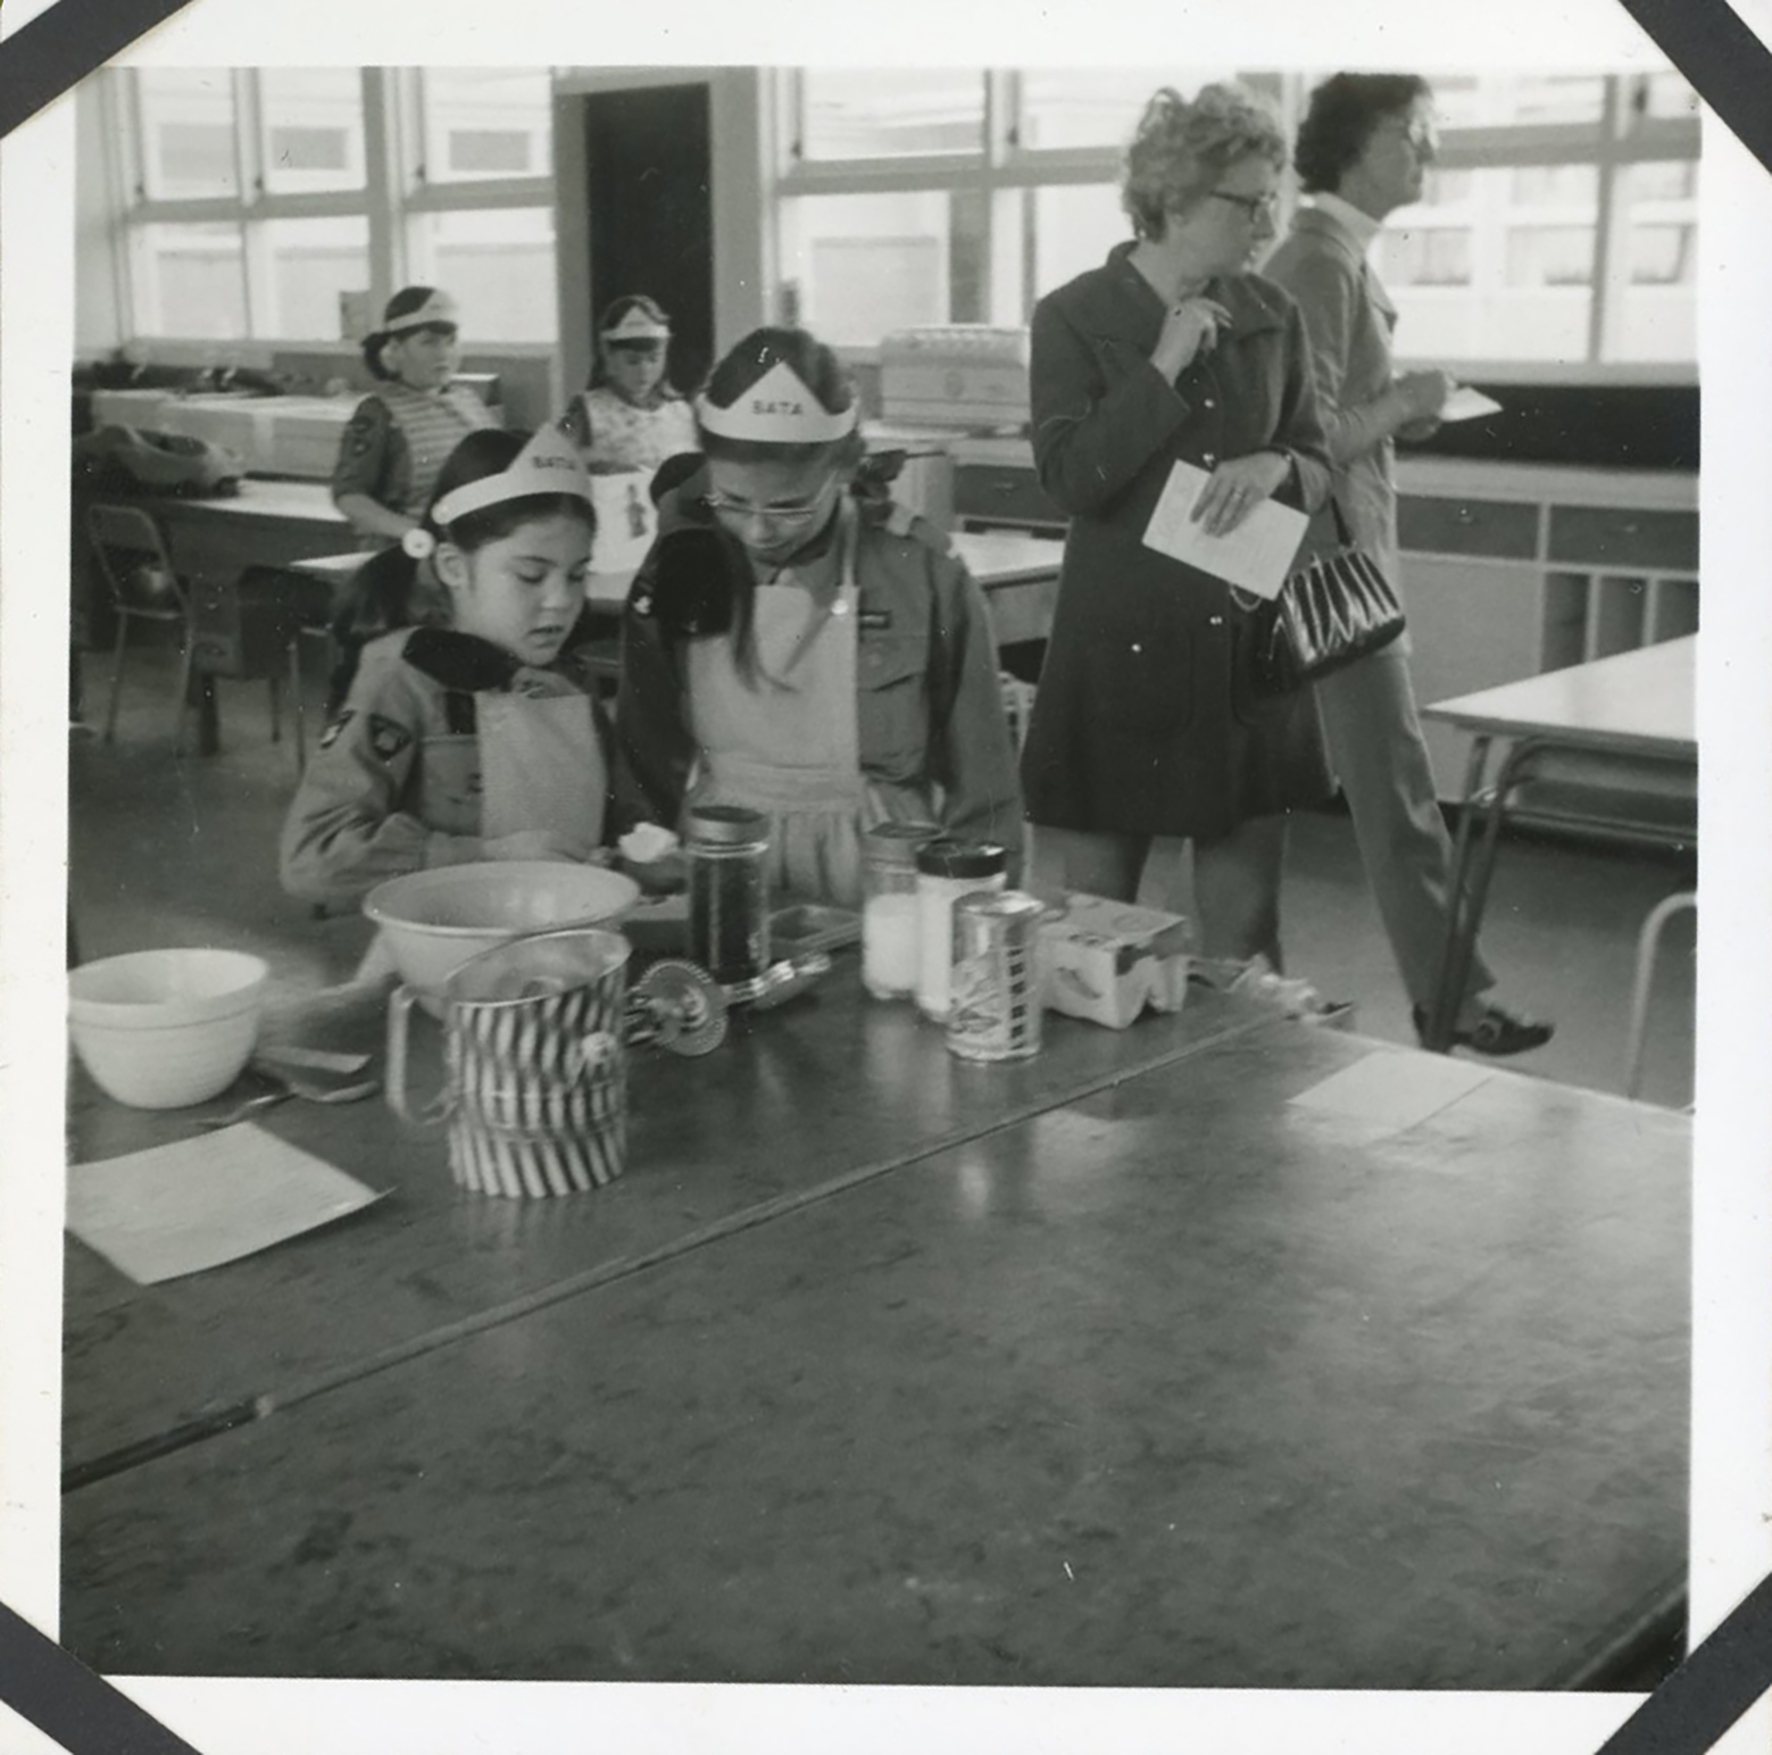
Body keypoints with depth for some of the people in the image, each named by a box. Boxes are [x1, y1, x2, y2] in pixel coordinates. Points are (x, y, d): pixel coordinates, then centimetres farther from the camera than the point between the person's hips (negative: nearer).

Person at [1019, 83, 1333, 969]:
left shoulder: (1271, 316, 7)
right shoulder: (1074, 317, -4)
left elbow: (1317, 463, 13)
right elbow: (1071, 479, -13)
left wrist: (1274, 466, -9)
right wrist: (1163, 367, -16)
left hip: (1248, 653, 4)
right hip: (1121, 652, -4)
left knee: (1244, 945, 10)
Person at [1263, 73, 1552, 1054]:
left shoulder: (1333, 255, 15)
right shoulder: (1323, 261, -15)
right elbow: (1309, 440, -21)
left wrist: (1401, 410, 6)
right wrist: (1405, 403, -9)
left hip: (1319, 571, 10)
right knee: (1396, 789, -4)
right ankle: (1453, 1001, 3)